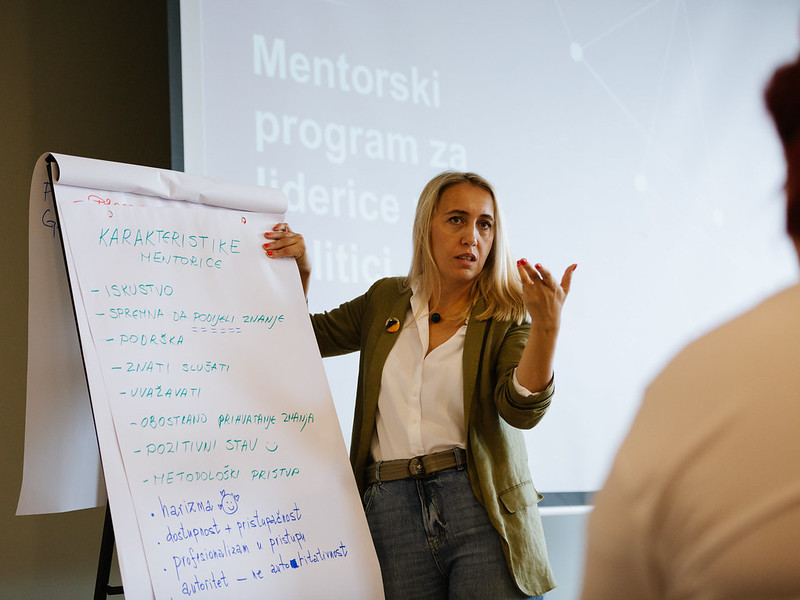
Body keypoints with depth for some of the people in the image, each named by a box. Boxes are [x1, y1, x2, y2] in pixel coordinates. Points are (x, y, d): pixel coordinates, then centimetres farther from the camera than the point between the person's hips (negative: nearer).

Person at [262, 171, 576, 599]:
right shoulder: (386, 300, 13)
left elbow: (522, 410, -14)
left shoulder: (505, 318, 2)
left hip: (481, 506, -2)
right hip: (391, 510, 3)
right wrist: (299, 271, 9)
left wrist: (546, 326, -28)